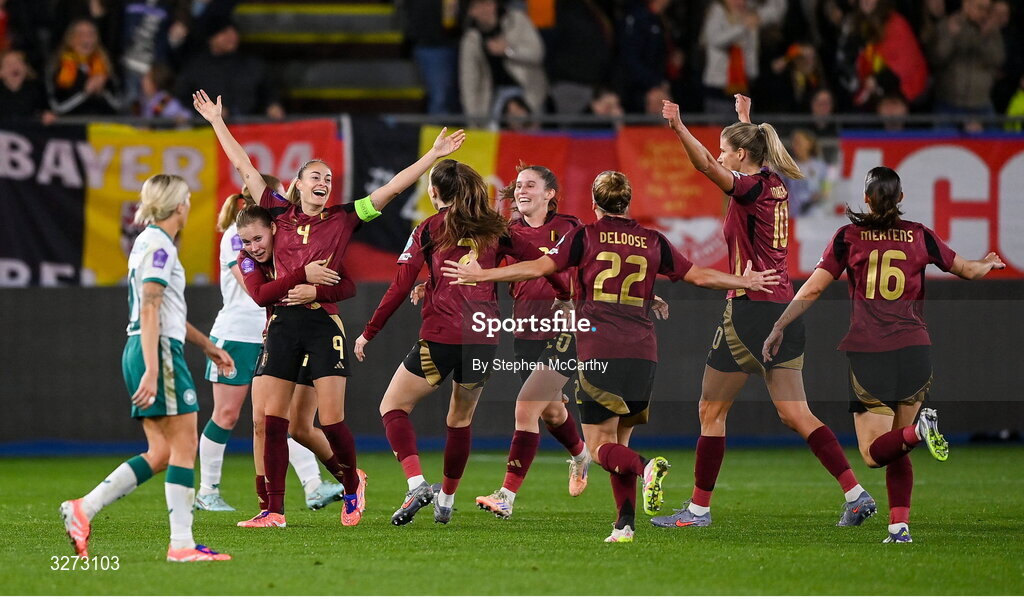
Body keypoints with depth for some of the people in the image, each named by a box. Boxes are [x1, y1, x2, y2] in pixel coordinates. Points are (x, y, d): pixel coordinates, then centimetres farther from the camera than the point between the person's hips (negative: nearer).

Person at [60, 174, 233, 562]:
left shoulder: (148, 242, 20)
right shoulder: (159, 246, -10)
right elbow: (149, 311, -19)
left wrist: (207, 347, 36)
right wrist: (152, 371, -25)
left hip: (141, 353, 10)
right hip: (160, 352, -10)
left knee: (160, 454, 7)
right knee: (184, 447, -7)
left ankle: (83, 509, 1)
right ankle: (181, 544, -9)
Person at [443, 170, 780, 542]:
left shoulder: (585, 237, 3)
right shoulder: (653, 242, 12)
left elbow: (538, 268, -2)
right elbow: (699, 276, 17)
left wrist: (481, 275, 6)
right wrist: (746, 282, 33)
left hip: (599, 350, -4)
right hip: (643, 353, 4)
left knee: (600, 447, -2)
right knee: (618, 442, 13)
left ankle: (646, 468, -32)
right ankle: (625, 523, -2)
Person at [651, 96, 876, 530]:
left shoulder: (751, 188, -11)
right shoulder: (776, 186, 11)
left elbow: (706, 166, -30)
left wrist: (679, 127, -39)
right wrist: (745, 119, 51)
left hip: (749, 309, -8)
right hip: (784, 308, 8)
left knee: (712, 411, 3)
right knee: (795, 413, 6)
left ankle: (699, 508, 7)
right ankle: (856, 495, -5)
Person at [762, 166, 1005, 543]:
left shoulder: (849, 236, 1)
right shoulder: (919, 236, 6)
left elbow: (813, 288, -1)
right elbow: (967, 271, 19)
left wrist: (779, 327, 8)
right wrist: (990, 263, 42)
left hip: (868, 353, -3)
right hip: (914, 350, 3)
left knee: (874, 453, -1)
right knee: (898, 452, 13)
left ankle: (920, 431, -29)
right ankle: (899, 526, 1)